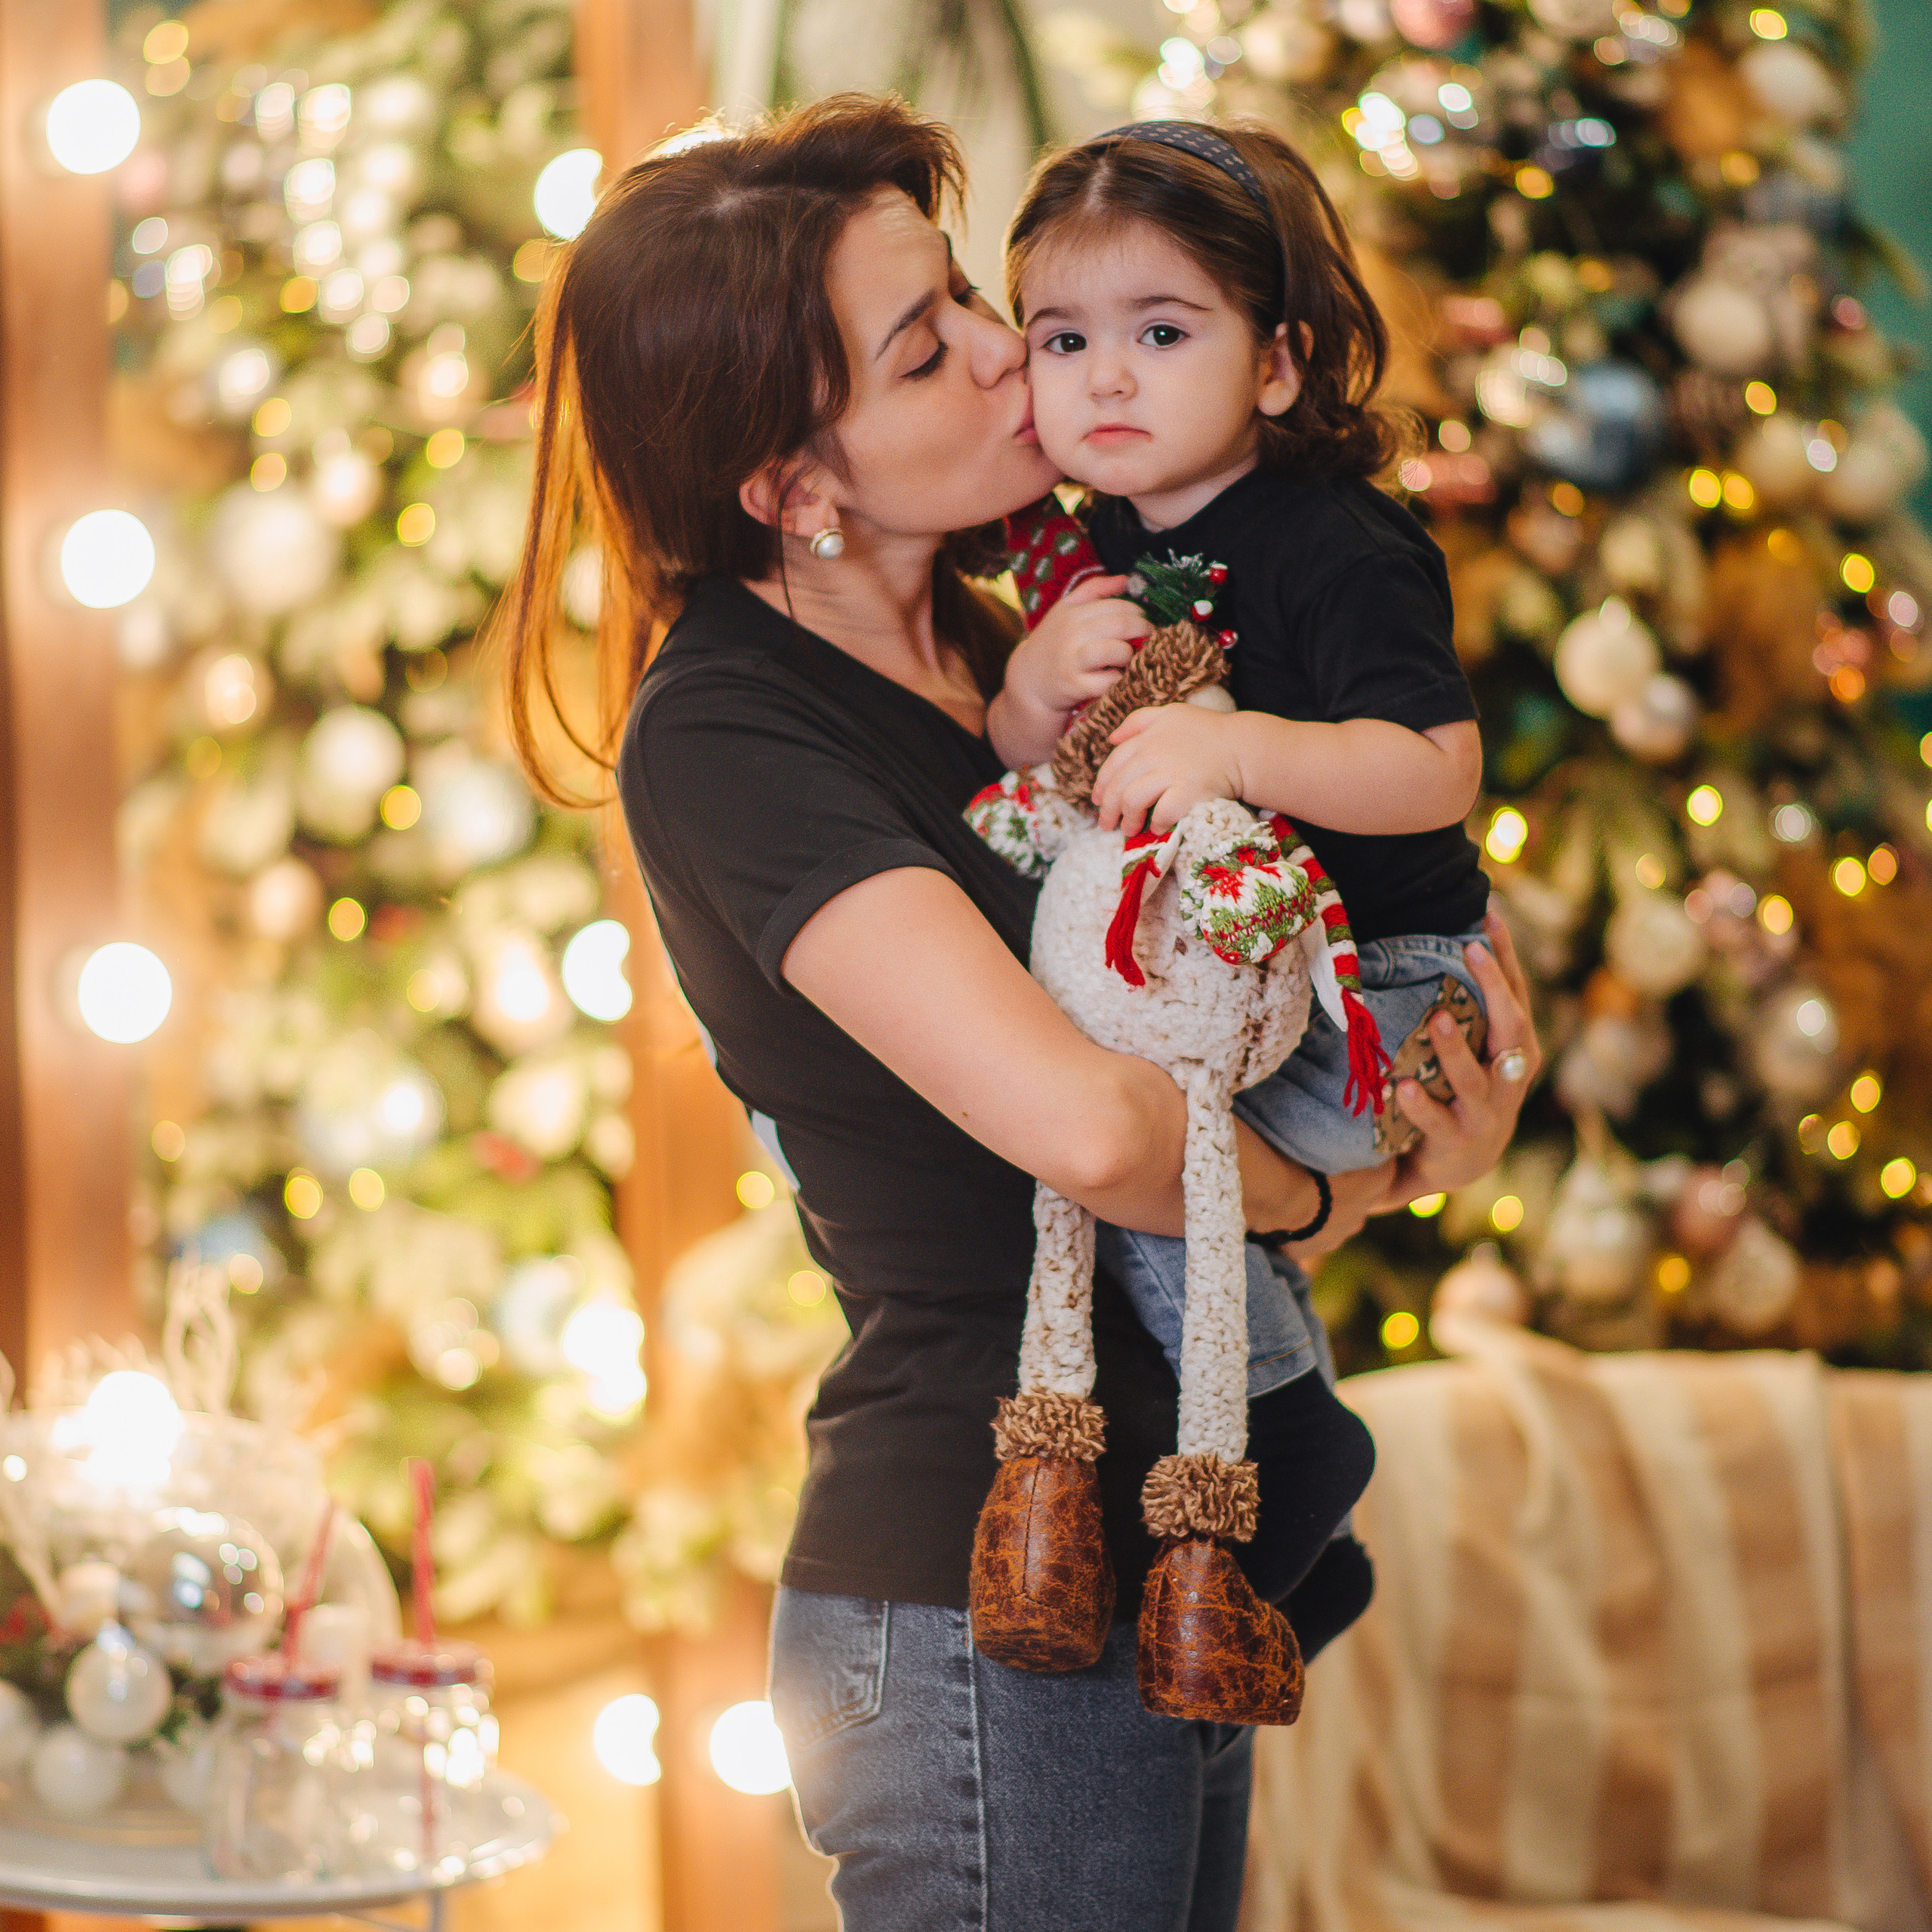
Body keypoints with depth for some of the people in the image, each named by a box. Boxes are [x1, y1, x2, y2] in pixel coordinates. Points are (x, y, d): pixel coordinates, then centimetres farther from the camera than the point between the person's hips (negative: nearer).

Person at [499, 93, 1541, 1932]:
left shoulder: (988, 644, 9)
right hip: (979, 1611, -8)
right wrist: (1327, 1191, -10)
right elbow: (1078, 1119, -30)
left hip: (1163, 1566, 8)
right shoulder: (720, 736, -17)